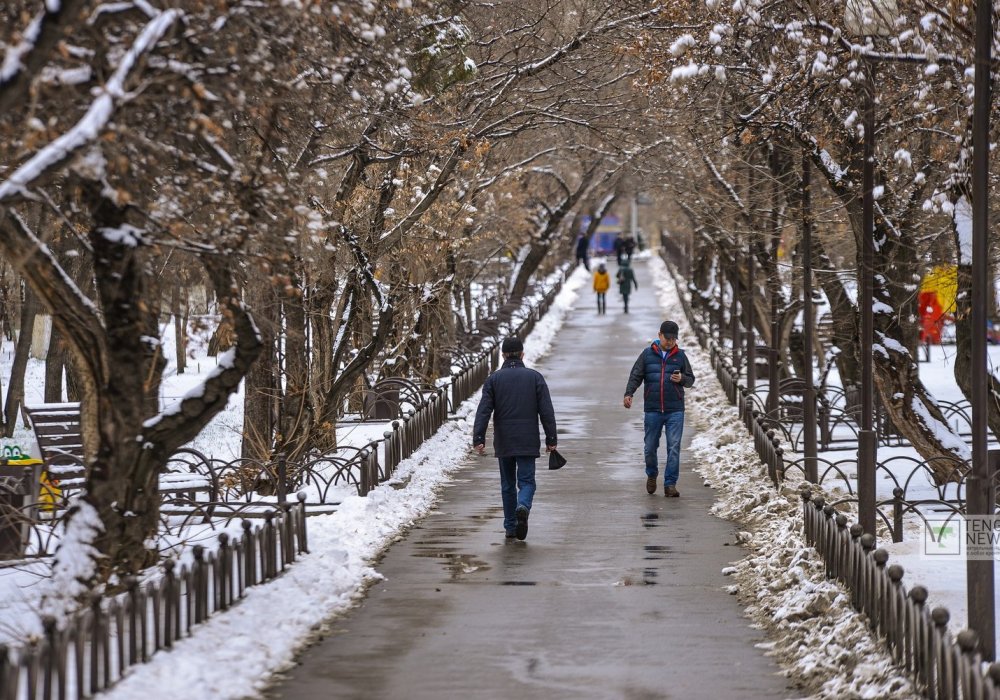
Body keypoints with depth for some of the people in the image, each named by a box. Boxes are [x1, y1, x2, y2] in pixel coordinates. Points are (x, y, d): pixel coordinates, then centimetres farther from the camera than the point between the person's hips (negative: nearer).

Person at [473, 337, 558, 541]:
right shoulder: (535, 377, 1)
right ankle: (523, 507, -28)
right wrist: (551, 440, 1)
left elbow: (483, 411, -7)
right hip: (528, 442, -1)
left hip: (503, 443, 1)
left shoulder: (494, 379, 2)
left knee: (507, 484, 13)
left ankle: (510, 527, 13)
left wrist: (478, 439, -10)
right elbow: (547, 411, -3)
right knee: (526, 480, 2)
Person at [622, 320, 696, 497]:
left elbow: (691, 380, 11)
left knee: (674, 447, -6)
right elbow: (635, 376, 3)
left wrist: (681, 379, -11)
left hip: (675, 411, 0)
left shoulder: (680, 355, 7)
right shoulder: (647, 354, 5)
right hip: (652, 409, 0)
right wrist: (628, 393, -13)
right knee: (650, 447, 6)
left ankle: (670, 484, -2)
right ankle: (651, 475, 32)